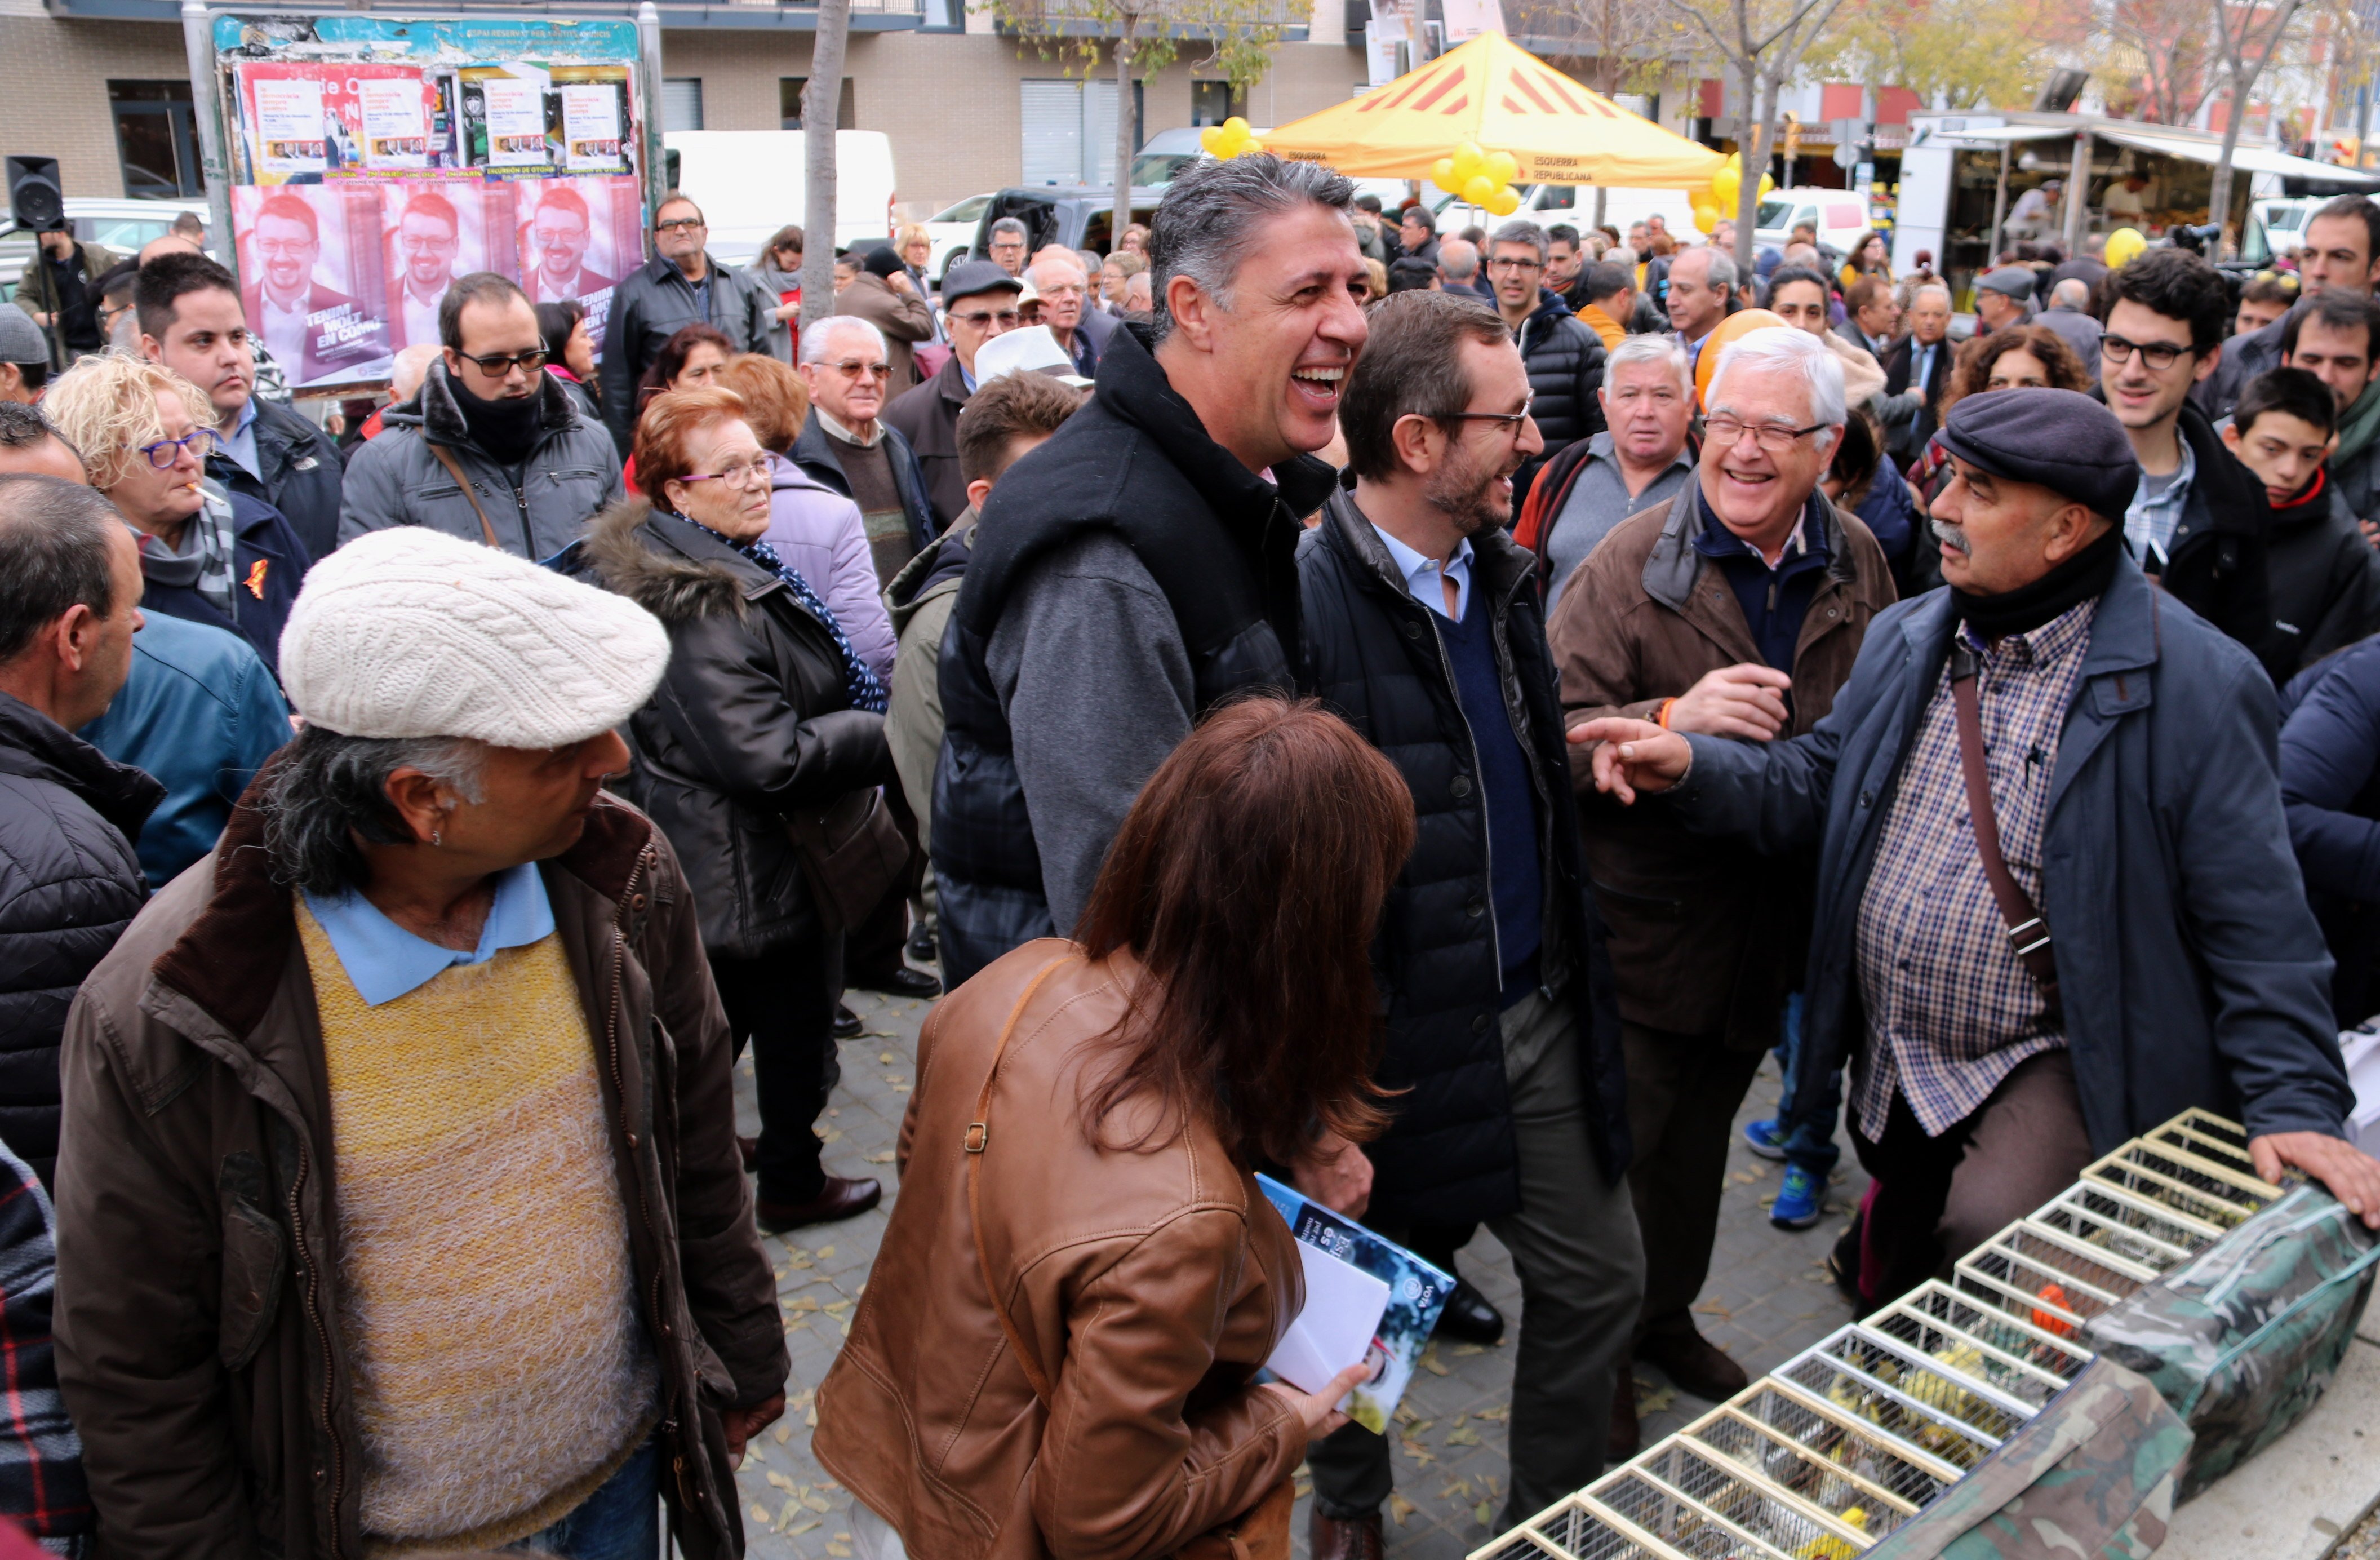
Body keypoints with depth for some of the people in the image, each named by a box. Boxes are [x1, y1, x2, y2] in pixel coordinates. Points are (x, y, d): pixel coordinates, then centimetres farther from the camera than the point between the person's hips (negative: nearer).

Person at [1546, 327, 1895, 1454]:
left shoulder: (1858, 565, 3)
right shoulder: (1631, 563, -14)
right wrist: (1670, 720, -35)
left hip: (1773, 921, 5)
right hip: (1643, 925, -5)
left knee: (1700, 1139, 23)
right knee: (1621, 1150, 8)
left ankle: (1667, 1316, 46)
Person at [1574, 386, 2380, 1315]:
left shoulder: (2194, 682, -14)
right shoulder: (1907, 639, 4)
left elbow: (2257, 921, -13)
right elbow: (1819, 784, 5)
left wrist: (2294, 1104, -18)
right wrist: (1691, 766, -13)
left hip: (2052, 1063, -6)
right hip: (1889, 1061, 6)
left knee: (1991, 1240, -27)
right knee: (1893, 1269, 20)